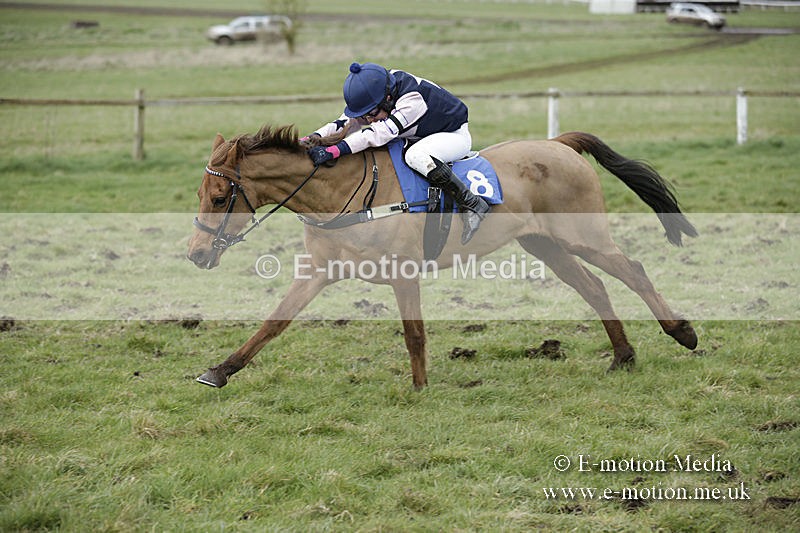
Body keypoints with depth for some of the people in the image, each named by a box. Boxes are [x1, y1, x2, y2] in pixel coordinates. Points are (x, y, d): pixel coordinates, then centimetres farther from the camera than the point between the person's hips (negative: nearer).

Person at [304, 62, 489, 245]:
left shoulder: (412, 101, -37)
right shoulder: (376, 94, -14)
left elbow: (378, 133, -44)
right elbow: (349, 121, -13)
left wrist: (334, 151, -52)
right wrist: (315, 137, -30)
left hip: (455, 135, -9)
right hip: (422, 136, 9)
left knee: (416, 156, -37)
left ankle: (472, 204, -28)